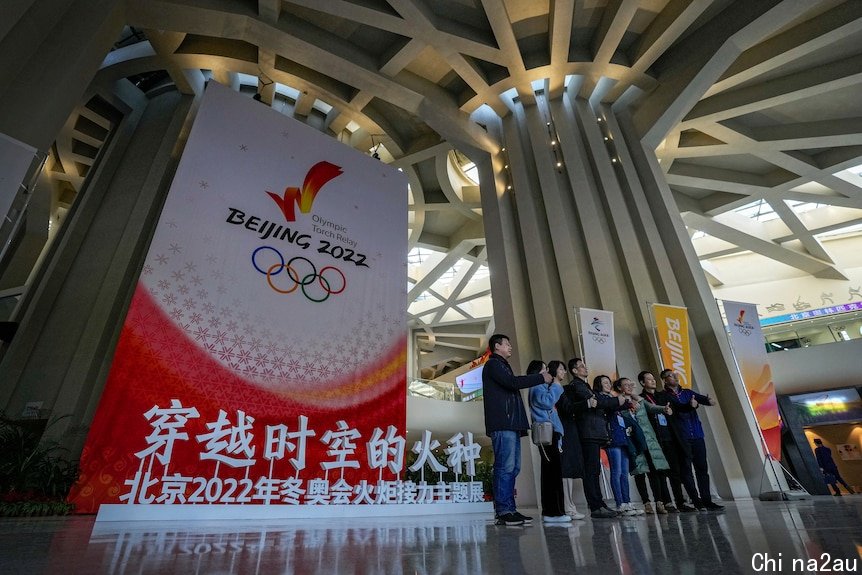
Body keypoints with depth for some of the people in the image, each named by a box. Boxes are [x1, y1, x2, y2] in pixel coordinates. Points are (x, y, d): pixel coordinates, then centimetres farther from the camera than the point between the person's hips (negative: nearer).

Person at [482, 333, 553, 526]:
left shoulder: (502, 366, 28)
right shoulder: (493, 364, -3)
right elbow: (512, 382, -17)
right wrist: (541, 378, -8)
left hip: (511, 425, 10)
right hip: (502, 425, -10)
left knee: (513, 467, 8)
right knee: (505, 467, -10)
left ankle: (509, 510, 12)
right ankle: (504, 511, -6)